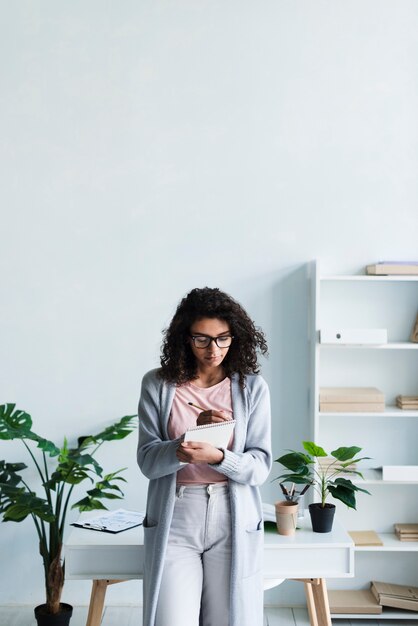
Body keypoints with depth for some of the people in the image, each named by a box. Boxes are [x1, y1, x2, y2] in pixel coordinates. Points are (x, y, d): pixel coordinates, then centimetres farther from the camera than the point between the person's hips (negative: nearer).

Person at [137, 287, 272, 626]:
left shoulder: (252, 386, -1)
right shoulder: (157, 385, 0)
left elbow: (260, 466, -5)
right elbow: (147, 461, -5)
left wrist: (216, 456, -25)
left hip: (234, 522, 1)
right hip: (175, 521, 0)